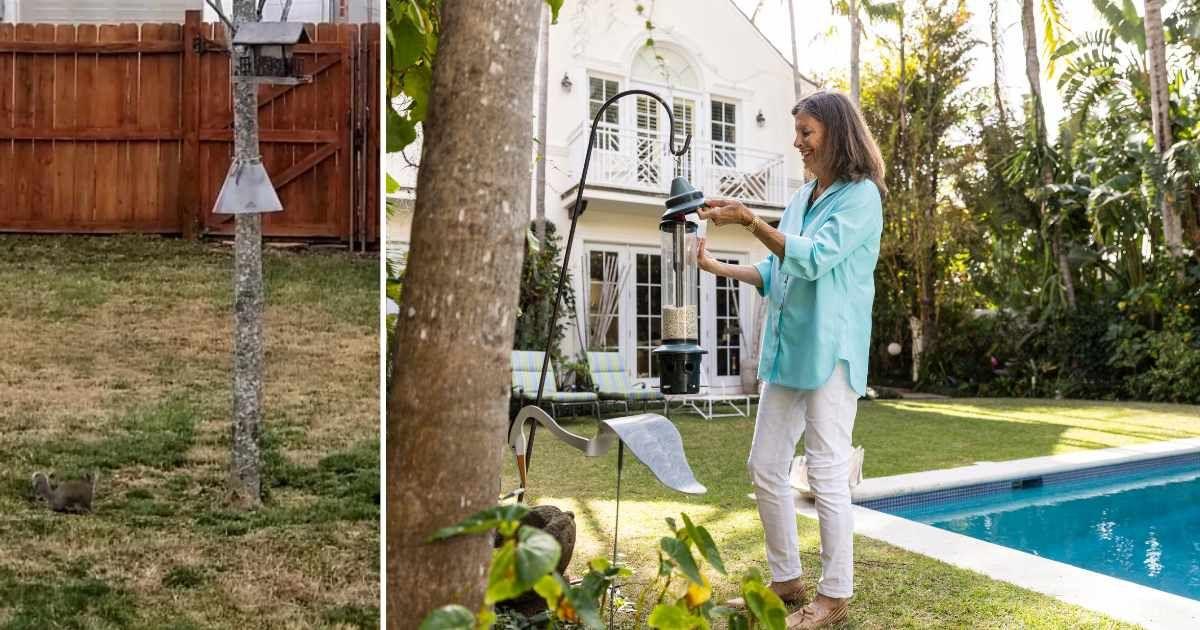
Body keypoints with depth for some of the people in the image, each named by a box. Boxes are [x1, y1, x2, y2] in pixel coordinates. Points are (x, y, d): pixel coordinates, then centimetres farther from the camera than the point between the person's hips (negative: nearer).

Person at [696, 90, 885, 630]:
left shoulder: (860, 196, -6)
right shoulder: (803, 198, 17)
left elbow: (813, 259, -18)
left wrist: (750, 221, -23)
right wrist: (718, 267, 9)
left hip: (831, 352, -8)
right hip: (787, 348, 8)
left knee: (827, 475, -3)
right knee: (765, 468, 9)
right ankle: (786, 580, 23)